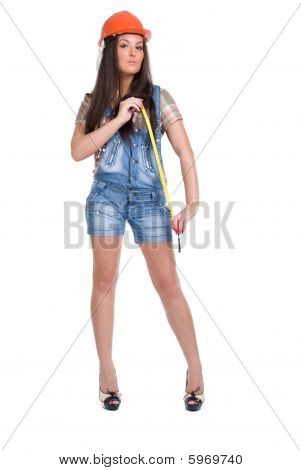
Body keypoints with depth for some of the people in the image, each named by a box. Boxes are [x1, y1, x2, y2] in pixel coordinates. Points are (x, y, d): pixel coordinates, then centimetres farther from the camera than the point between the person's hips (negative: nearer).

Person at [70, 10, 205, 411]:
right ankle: (106, 370, 10)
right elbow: (78, 150, -4)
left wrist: (192, 202, -12)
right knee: (105, 281, -1)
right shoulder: (94, 101, 9)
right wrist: (118, 119, -13)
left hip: (149, 196, -1)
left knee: (168, 284, -4)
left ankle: (196, 367, 8)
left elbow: (185, 153, -1)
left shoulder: (157, 98, 5)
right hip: (107, 194, 1)